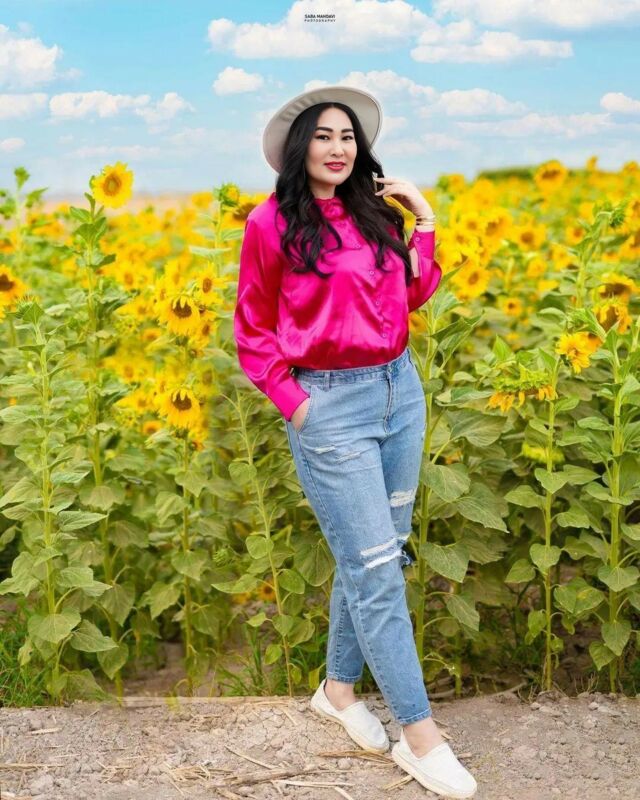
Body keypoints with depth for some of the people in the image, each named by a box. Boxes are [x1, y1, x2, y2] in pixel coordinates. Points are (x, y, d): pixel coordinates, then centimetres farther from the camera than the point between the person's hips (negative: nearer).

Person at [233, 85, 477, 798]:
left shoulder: (374, 213, 9)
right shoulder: (272, 222, -5)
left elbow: (410, 297, 9)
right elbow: (253, 332, -1)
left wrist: (424, 224, 3)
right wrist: (292, 402, -8)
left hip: (399, 390, 6)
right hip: (328, 405, -6)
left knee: (375, 556, 11)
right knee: (376, 572, -4)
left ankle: (339, 689, 30)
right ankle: (420, 736, 4)